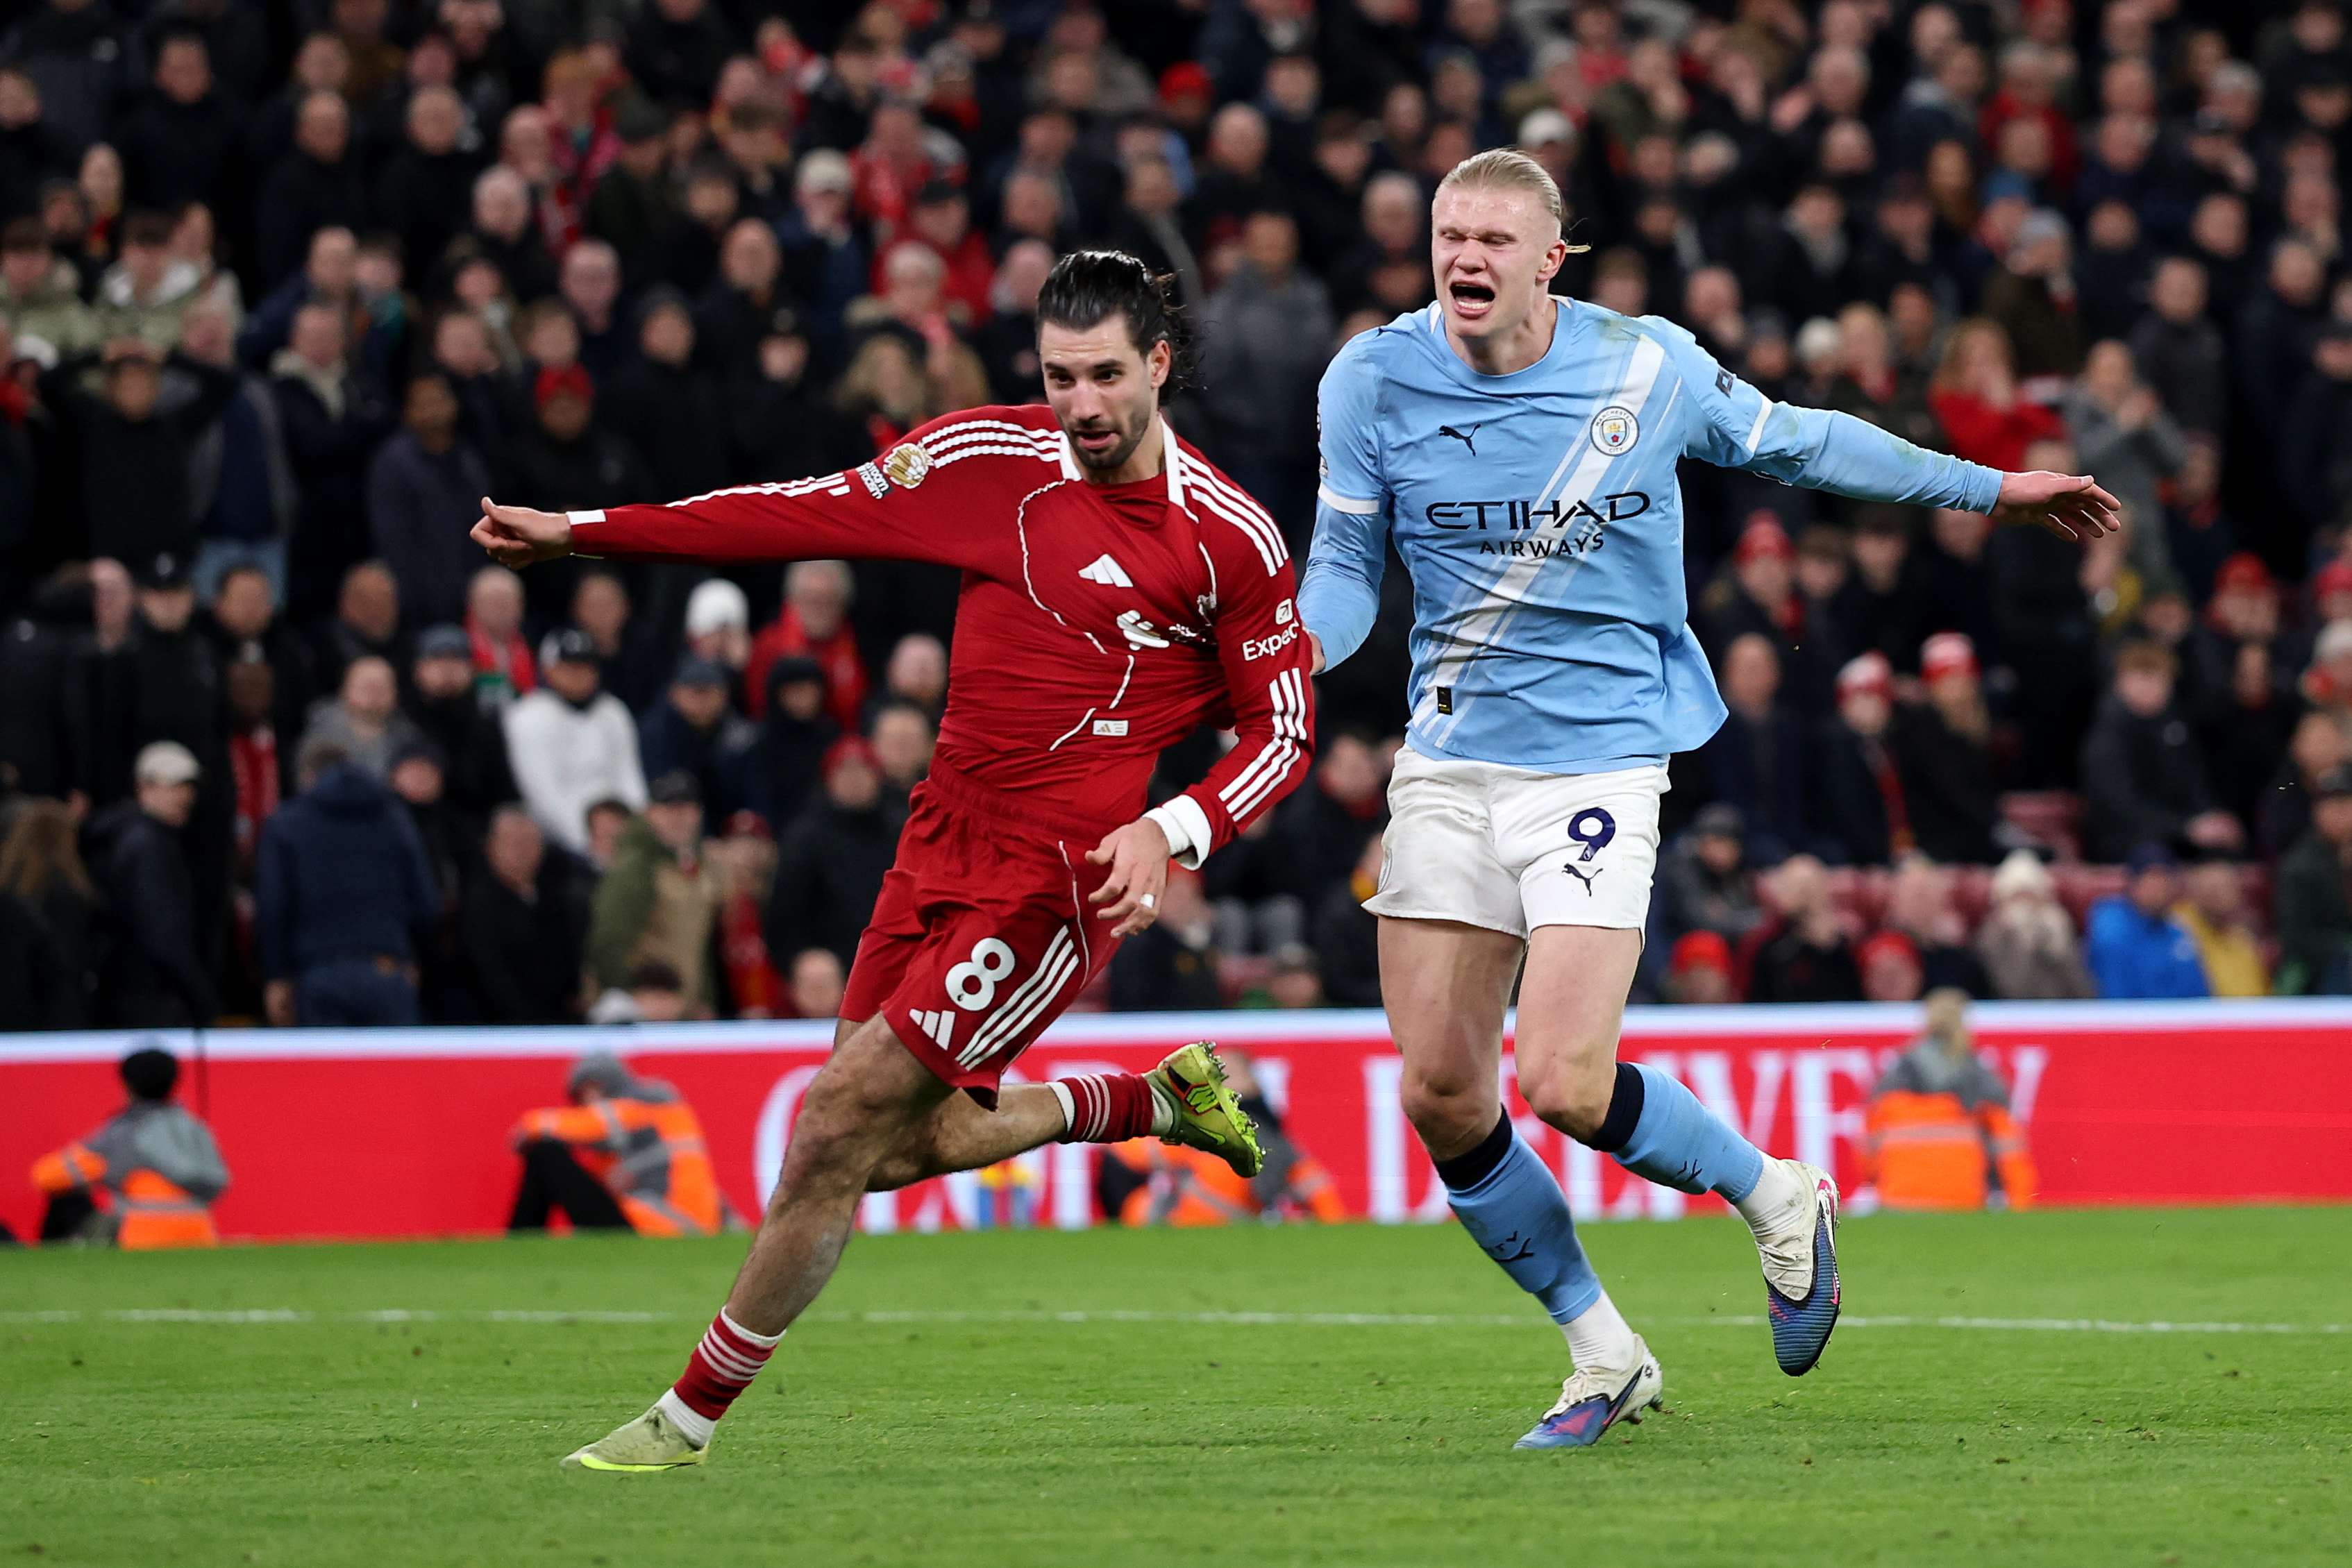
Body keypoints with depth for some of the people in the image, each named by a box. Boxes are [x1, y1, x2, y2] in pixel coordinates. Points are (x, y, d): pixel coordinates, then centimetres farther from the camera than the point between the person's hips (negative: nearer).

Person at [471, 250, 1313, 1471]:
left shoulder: (1232, 539, -7)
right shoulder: (989, 458, 2)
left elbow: (1284, 730, 1)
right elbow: (810, 514, 7)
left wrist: (1172, 830, -16)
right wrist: (580, 532, 4)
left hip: (1059, 878, -6)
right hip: (944, 841, 6)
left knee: (843, 1122, -10)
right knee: (906, 1143, 11)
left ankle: (692, 1415, 1)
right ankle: (1160, 1104, 32)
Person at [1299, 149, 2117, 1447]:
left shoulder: (1649, 366, -5)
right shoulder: (1374, 381, -3)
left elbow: (1793, 442, 13)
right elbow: (1345, 570, 6)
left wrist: (1991, 491, 20)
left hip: (1600, 754, -3)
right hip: (1448, 758, 3)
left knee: (1564, 1084, -18)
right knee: (1440, 1093, -3)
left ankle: (1777, 1196, 13)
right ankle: (1603, 1357, 17)